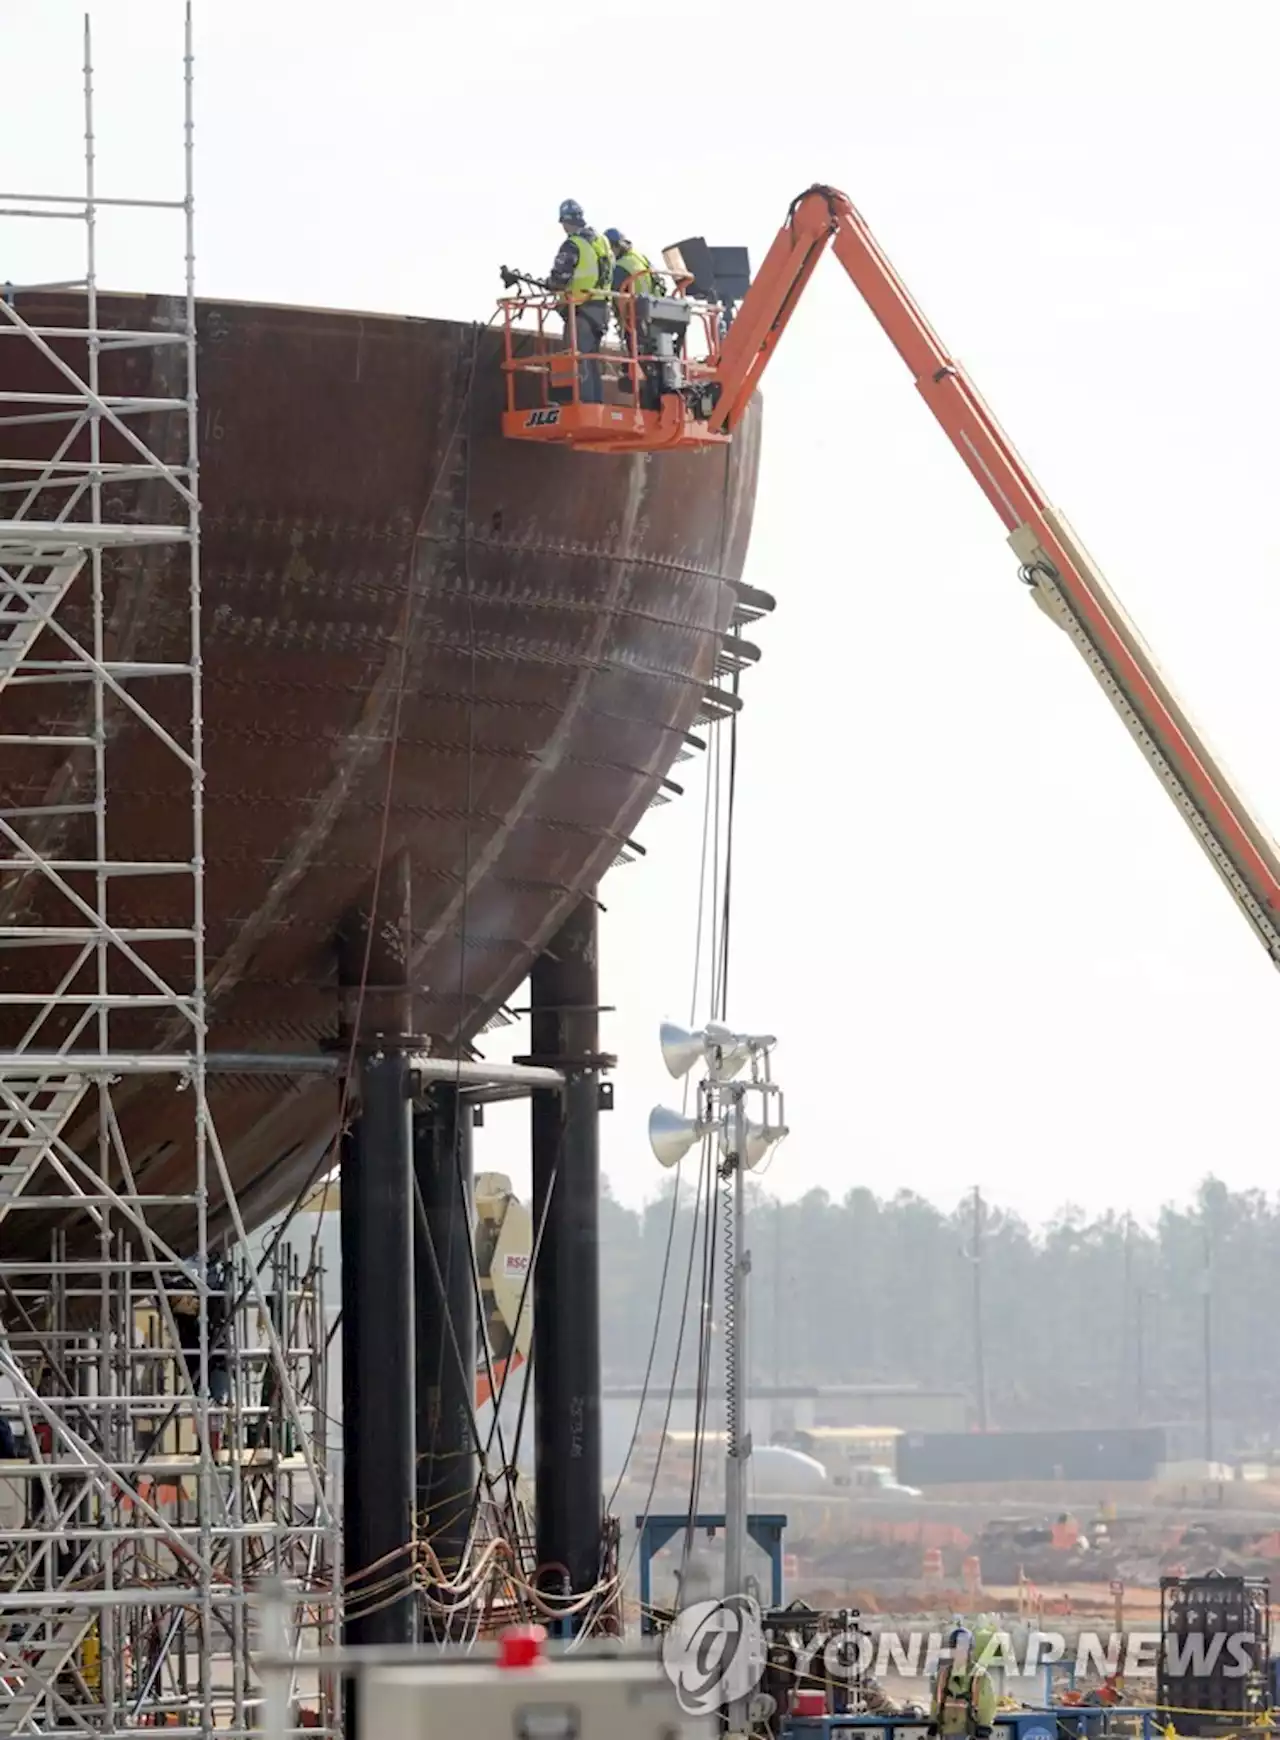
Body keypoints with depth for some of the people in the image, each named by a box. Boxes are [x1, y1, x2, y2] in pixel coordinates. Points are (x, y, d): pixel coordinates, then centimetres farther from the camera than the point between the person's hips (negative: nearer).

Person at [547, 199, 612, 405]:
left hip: (582, 309, -8)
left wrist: (548, 282, 6)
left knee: (581, 360, -10)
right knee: (593, 361, 14)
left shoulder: (573, 245, -13)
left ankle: (585, 403, -17)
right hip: (601, 307, 8)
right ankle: (597, 403, 14)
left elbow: (559, 278, -16)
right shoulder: (601, 241, 12)